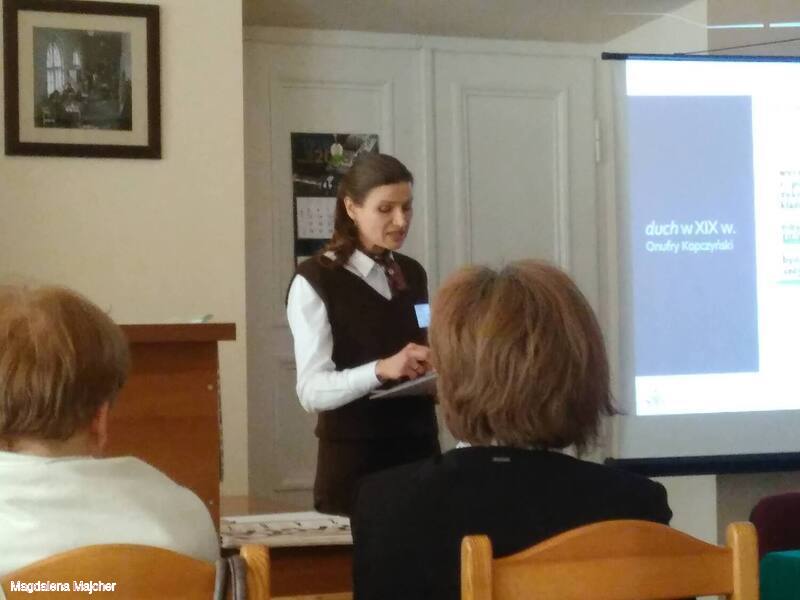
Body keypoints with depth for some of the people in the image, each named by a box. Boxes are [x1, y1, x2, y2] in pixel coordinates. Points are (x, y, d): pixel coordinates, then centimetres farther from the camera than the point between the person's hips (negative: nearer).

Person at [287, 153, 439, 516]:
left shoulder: (413, 274, 12)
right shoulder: (314, 281, -8)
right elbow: (312, 391, -17)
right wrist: (381, 369, -31)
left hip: (419, 451, 6)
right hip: (353, 462, -5)